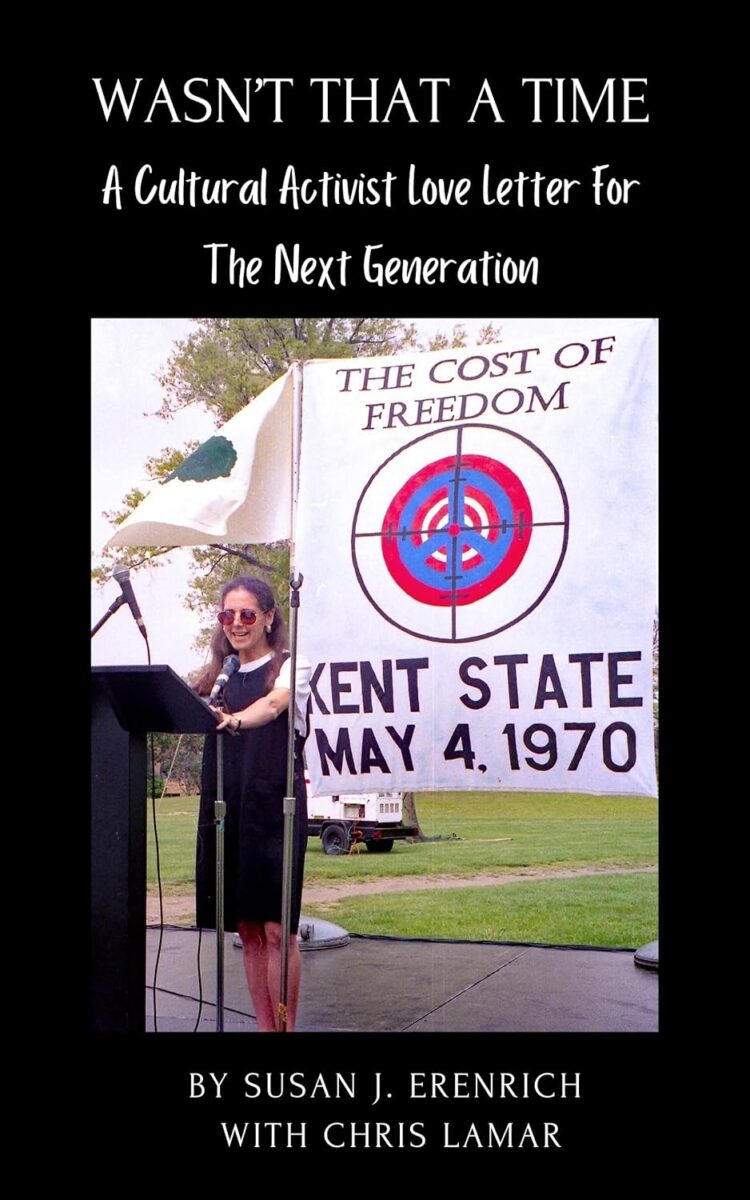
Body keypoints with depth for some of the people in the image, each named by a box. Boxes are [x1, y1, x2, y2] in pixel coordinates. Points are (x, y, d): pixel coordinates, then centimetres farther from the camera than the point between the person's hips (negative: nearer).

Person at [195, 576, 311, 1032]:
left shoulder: (290, 666, -1)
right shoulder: (220, 676, 16)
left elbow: (273, 703, -21)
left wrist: (236, 719, -41)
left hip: (274, 808, -5)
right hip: (225, 807, 5)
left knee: (277, 928, -5)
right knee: (247, 928, 9)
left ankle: (286, 1028, 3)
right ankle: (264, 1025, 17)